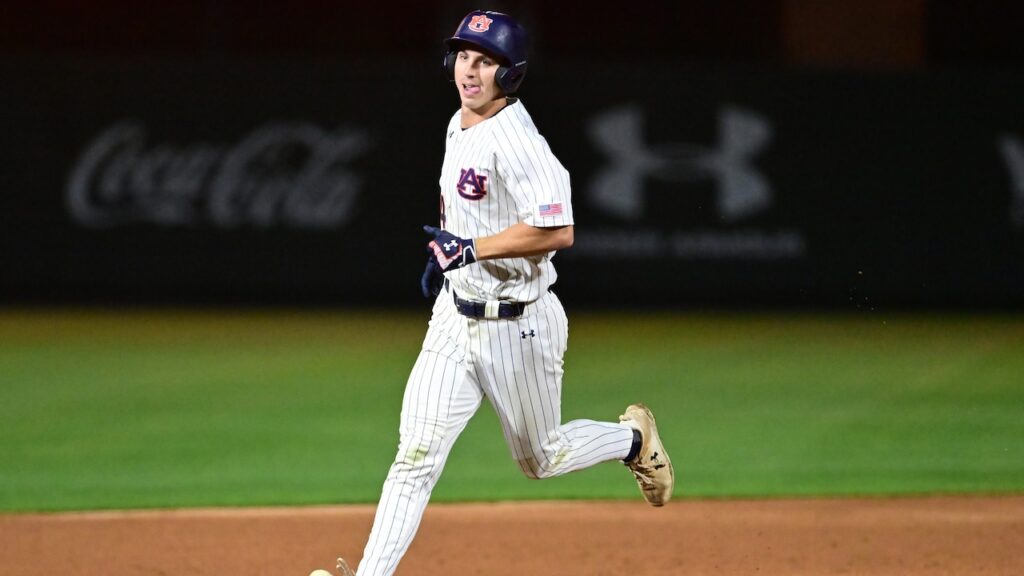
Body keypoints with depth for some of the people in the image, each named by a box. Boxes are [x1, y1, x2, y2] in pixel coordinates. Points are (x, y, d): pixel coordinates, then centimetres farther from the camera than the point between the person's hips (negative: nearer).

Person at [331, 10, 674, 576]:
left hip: (517, 326, -7)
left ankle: (634, 438, 42)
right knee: (416, 456, -5)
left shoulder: (516, 141, -23)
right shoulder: (459, 126, 5)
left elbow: (557, 231, -31)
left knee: (543, 459, 14)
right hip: (454, 317, 7)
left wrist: (472, 248, -28)